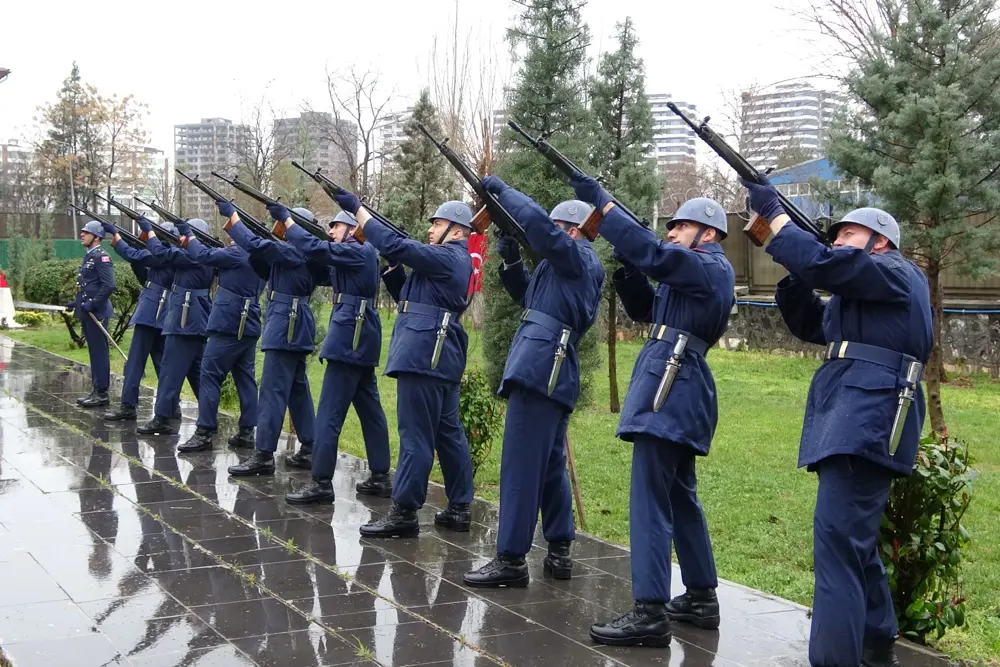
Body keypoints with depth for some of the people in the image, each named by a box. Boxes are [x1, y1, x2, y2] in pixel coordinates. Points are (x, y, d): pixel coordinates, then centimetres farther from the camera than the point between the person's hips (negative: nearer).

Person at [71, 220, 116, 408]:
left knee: (99, 351, -6)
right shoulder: (88, 256, 17)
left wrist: (92, 304, -22)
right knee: (94, 351, 13)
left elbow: (109, 285, -21)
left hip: (96, 312, -10)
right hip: (87, 312, 10)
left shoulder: (101, 257, -13)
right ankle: (96, 390, 19)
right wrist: (77, 303, 13)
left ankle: (102, 393, -2)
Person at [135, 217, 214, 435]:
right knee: (196, 370, 15)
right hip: (195, 319, 10)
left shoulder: (192, 255, -17)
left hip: (185, 320, -10)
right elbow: (172, 256, 21)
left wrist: (149, 230, -11)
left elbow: (162, 253, -22)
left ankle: (161, 419, -6)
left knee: (172, 369, -7)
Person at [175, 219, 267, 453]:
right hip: (248, 326, 9)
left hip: (229, 325, -9)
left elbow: (204, 256, -13)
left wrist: (188, 235, 2)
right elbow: (220, 259, 24)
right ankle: (247, 431, 9)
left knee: (209, 375, -5)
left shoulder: (237, 253, -12)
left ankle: (205, 432, -8)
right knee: (246, 378, 9)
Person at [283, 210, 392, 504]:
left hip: (350, 337, -11)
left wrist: (286, 221, -12)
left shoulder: (358, 251, -11)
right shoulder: (361, 254, 18)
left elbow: (316, 250, -22)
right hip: (359, 337, 11)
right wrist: (289, 234, 8)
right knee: (370, 409, 12)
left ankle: (322, 483, -9)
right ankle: (381, 477, 17)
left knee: (329, 412, -9)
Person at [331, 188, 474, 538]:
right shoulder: (456, 260, 19)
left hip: (424, 355, -11)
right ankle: (459, 508, 16)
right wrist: (394, 267, 8)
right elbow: (410, 291, 23)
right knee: (449, 432, 11)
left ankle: (404, 512, -6)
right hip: (441, 357, 11)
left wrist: (356, 208, -15)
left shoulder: (446, 257, -11)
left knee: (415, 435, -8)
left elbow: (395, 245, -18)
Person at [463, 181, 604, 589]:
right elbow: (527, 295, 31)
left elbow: (536, 222, -19)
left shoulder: (580, 259, -5)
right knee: (550, 465, 14)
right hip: (549, 372, 11)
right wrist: (511, 259, 15)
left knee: (521, 465, -10)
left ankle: (511, 560, -10)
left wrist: (502, 190, -7)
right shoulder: (565, 267, 23)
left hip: (540, 368, -11)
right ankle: (559, 553, 18)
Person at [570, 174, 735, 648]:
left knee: (650, 497, -13)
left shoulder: (710, 267, -8)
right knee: (680, 495, 17)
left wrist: (600, 201, -20)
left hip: (670, 385, -11)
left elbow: (652, 252, -22)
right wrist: (628, 270, 5)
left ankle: (651, 613, -15)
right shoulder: (699, 273, 22)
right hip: (675, 387, 11)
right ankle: (702, 597, 25)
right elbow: (645, 309, 24)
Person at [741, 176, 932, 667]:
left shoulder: (896, 273, -3)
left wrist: (771, 210, -9)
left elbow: (822, 263, -16)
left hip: (869, 420, -11)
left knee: (837, 537, -19)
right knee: (853, 537, 17)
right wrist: (793, 277, 11)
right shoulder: (857, 293, 28)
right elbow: (809, 324, 27)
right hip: (849, 420, 11)